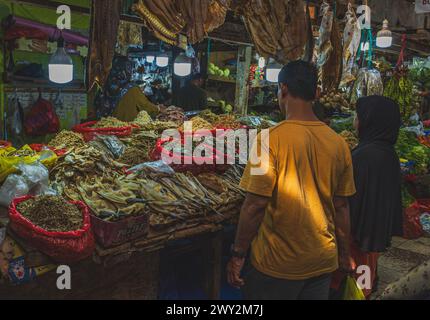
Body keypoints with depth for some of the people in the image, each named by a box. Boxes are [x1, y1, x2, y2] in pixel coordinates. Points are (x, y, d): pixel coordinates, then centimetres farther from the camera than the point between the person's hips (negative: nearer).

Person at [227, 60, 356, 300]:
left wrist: (238, 254, -7)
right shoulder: (339, 143, -4)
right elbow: (342, 206, 2)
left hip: (277, 264, -4)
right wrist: (345, 254, 15)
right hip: (324, 262, 5)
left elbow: (256, 205, -19)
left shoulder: (272, 139, -19)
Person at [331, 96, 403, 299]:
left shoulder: (363, 156, -25)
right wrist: (386, 233, 18)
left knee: (343, 284, 8)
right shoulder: (389, 154, 2)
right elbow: (393, 199, 10)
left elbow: (349, 199, -24)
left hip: (357, 234, -8)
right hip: (377, 234, 8)